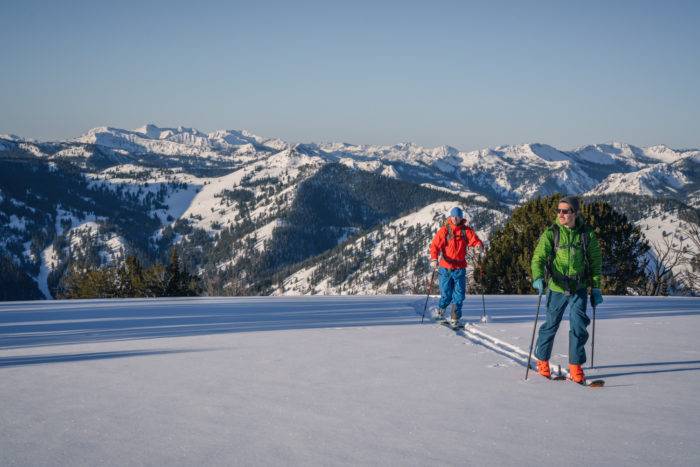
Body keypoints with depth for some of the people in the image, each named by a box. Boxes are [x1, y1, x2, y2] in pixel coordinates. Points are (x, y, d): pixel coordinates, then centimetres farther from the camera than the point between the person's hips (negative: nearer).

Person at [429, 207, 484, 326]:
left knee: (459, 295, -2)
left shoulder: (466, 231, 4)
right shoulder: (444, 230, -1)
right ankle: (441, 309, 31)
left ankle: (455, 318, 10)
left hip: (460, 268, 1)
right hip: (445, 268, -1)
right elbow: (435, 245, -7)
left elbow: (475, 240, -7)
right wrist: (434, 259, -24)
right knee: (446, 295, 1)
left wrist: (479, 245, -32)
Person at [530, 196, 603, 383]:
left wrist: (596, 288, 5)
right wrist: (538, 277, -31)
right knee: (551, 325, 10)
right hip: (556, 289, -1)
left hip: (579, 289, 1)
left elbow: (595, 262, 8)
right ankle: (542, 360, 30)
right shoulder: (550, 233, -6)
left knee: (578, 325, -8)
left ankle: (575, 366, 5)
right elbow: (538, 258, -12)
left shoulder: (587, 234, -1)